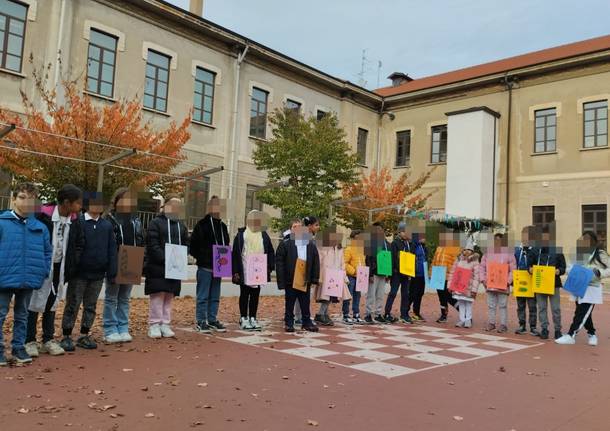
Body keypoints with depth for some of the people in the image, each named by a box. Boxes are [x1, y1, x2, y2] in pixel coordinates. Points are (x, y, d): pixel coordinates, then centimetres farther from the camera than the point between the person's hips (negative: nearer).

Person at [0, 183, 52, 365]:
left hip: (29, 280, 4)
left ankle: (19, 348, 28)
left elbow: (47, 252, 10)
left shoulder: (41, 227, 2)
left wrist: (43, 272, 1)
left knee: (22, 316, 16)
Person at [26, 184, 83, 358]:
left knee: (52, 304, 13)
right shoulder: (43, 216, -17)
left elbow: (79, 244, 10)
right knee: (35, 303, 4)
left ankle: (48, 340, 22)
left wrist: (71, 266, 1)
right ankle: (29, 341, 15)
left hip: (60, 268, 5)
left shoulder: (74, 221, -1)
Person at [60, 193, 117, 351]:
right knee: (73, 305, 4)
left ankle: (84, 336, 23)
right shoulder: (78, 222, -7)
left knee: (91, 306, 12)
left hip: (98, 274, 4)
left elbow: (112, 249, 5)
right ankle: (66, 336, 14)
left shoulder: (107, 225, 5)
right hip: (79, 273, -4)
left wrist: (112, 272, 0)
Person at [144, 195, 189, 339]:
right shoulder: (155, 222, -2)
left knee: (170, 296, 7)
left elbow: (185, 245, 14)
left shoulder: (181, 226, 16)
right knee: (158, 295, -5)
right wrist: (165, 259, -19)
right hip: (157, 266, -5)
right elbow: (153, 245, -11)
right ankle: (154, 325, 4)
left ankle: (165, 324, 14)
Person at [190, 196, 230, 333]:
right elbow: (193, 246, -8)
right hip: (205, 267, -6)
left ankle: (212, 320, 21)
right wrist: (202, 259, -12)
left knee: (215, 297, 12)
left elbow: (226, 245, 19)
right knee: (203, 296, 0)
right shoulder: (202, 225, -7)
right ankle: (201, 322, 8)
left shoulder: (223, 226, 13)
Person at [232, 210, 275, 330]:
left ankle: (253, 318, 18)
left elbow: (270, 252, 8)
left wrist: (270, 267, -1)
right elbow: (235, 253, -5)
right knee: (244, 295, 6)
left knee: (255, 295, 9)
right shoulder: (241, 235, -4)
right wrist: (235, 271, -9)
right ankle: (243, 318, 14)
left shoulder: (264, 236, 6)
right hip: (244, 272, -3)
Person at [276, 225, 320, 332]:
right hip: (290, 281, -2)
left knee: (305, 304, 11)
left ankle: (307, 322, 23)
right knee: (290, 304, 9)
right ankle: (289, 323, 21)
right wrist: (281, 282, -12)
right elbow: (279, 264, -9)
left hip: (305, 281, 3)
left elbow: (316, 263, 5)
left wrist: (314, 280, 1)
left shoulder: (311, 245, 1)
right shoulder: (285, 245, -9)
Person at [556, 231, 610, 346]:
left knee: (581, 313, -8)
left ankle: (571, 335, -8)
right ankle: (592, 334, 29)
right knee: (585, 313, 12)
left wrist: (599, 272, -23)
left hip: (592, 289, -6)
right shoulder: (580, 252, 12)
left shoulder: (600, 253, -5)